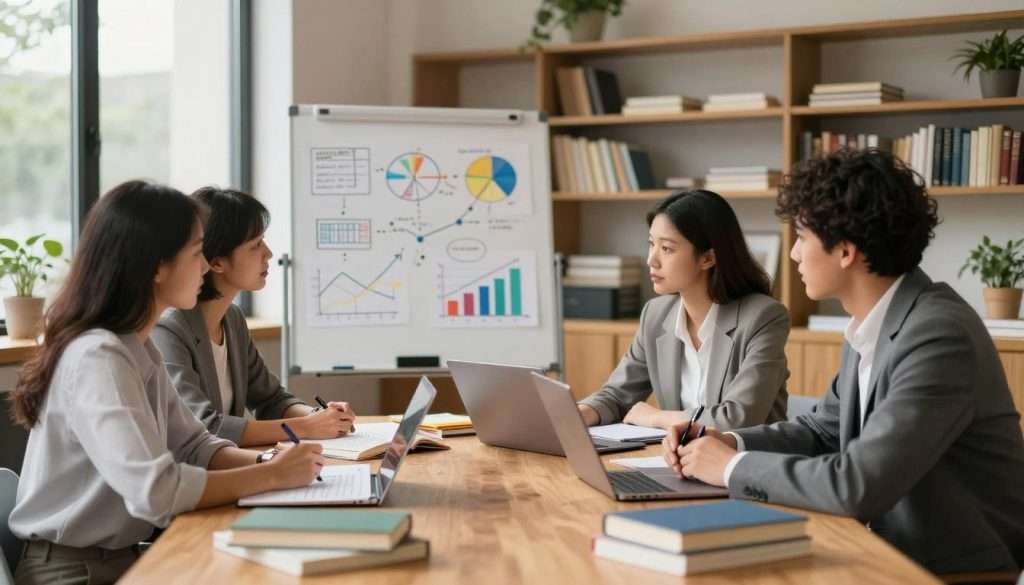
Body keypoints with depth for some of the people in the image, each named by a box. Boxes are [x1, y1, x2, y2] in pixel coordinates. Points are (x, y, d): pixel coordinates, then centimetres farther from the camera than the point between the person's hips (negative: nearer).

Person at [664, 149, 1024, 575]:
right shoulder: (873, 325, 4)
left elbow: (857, 487, -28)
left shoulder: (939, 336, -24)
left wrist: (733, 467, -16)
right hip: (897, 550, 7)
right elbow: (823, 430, 16)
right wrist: (730, 443, -1)